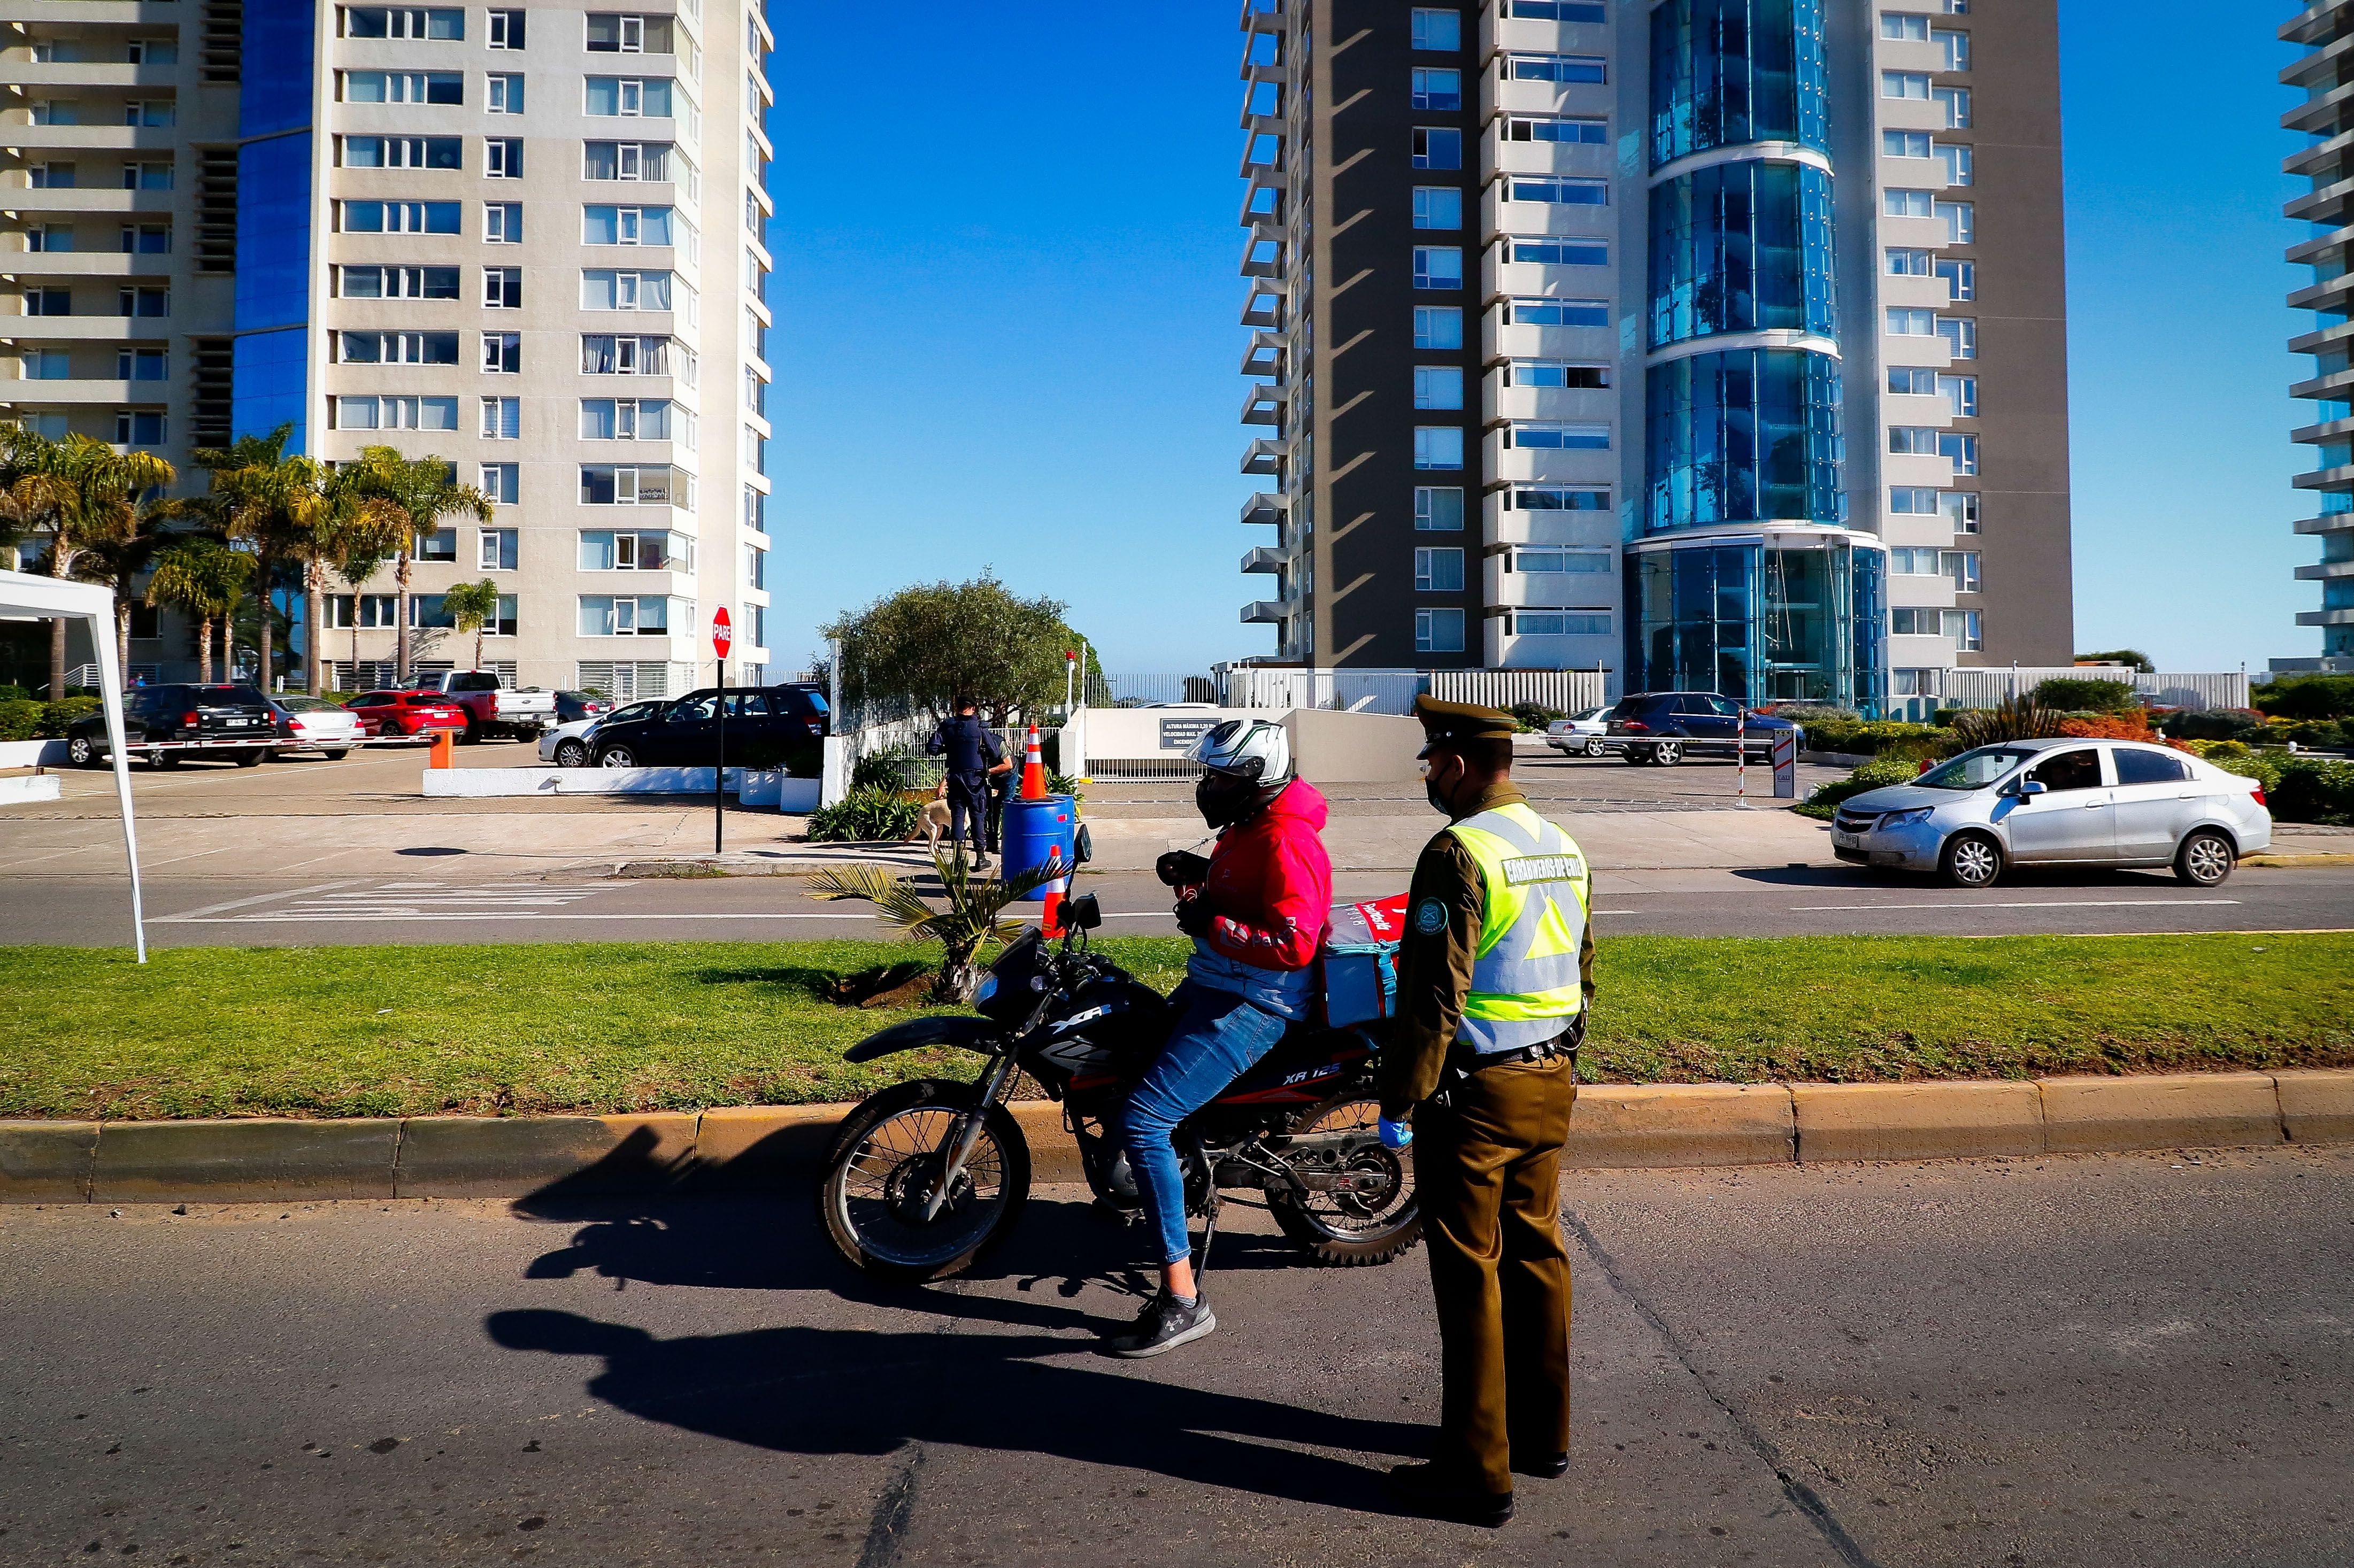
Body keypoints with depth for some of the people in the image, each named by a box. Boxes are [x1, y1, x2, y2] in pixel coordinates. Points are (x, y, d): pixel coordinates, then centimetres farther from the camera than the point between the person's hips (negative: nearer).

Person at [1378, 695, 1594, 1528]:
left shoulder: (1459, 852, -18)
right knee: (1537, 1250, 18)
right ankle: (1544, 1433, 32)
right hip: (1551, 1084, 8)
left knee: (1470, 1272, 2)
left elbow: (1432, 995, -21)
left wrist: (1398, 1101, -14)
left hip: (1476, 1091, -8)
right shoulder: (1564, 847, 8)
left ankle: (1478, 1471, 12)